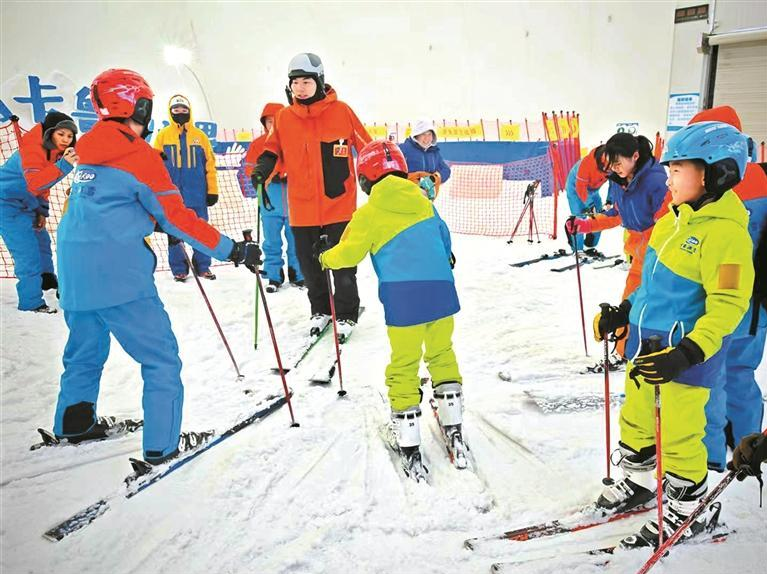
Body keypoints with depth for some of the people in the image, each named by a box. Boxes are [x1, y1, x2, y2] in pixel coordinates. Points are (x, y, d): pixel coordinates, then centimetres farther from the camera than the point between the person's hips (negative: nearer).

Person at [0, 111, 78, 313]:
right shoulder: (32, 149, -25)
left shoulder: (54, 151, 5)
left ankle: (47, 280, 46)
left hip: (25, 204, 10)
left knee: (41, 240, 23)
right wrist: (64, 166, -49)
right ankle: (31, 302, -4)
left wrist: (41, 211, 11)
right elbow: (34, 182, -40)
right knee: (27, 250, -12)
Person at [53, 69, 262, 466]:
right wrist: (233, 250, -9)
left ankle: (73, 424, 38)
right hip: (118, 273, -8)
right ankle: (162, 444, 3)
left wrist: (151, 222, 30)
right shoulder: (139, 155, -10)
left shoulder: (90, 151, 13)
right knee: (161, 357, 1)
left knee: (85, 350, 24)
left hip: (74, 270, 9)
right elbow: (177, 218, -11)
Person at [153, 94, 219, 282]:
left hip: (197, 194, 1)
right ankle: (179, 269, 14)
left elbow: (209, 164, 6)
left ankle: (203, 266, 16)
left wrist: (212, 190, 2)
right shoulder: (163, 135, 4)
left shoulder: (200, 136, 6)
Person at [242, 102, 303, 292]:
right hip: (270, 203, 1)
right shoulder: (258, 144, 5)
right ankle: (274, 277, 17)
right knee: (272, 242, 6)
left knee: (296, 240, 6)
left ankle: (297, 275, 19)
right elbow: (249, 170, 4)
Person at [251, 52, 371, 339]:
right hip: (302, 206, 3)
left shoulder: (341, 111, -5)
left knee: (343, 265, 5)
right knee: (309, 264, 13)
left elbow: (366, 147, 2)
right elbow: (273, 149, 14)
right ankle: (320, 309, 34)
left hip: (339, 204, -3)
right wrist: (263, 166, -5)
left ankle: (346, 313, 23)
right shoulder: (284, 117, 2)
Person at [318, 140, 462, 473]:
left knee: (404, 365, 6)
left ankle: (409, 443, 10)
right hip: (441, 287, 4)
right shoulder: (424, 202, 15)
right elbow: (444, 238, 23)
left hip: (403, 296, -4)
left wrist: (325, 259, 16)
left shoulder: (369, 213, 0)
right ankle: (453, 425, 23)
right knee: (442, 354, 20)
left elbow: (349, 252, -4)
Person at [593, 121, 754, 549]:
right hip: (648, 342, 9)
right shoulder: (677, 217, 6)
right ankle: (640, 483, 43)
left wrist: (689, 352, -32)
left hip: (686, 352, -9)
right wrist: (626, 310, 19)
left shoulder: (725, 232, -21)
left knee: (678, 435, 5)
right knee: (636, 418, 21)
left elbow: (728, 305, -24)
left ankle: (687, 511, 27)